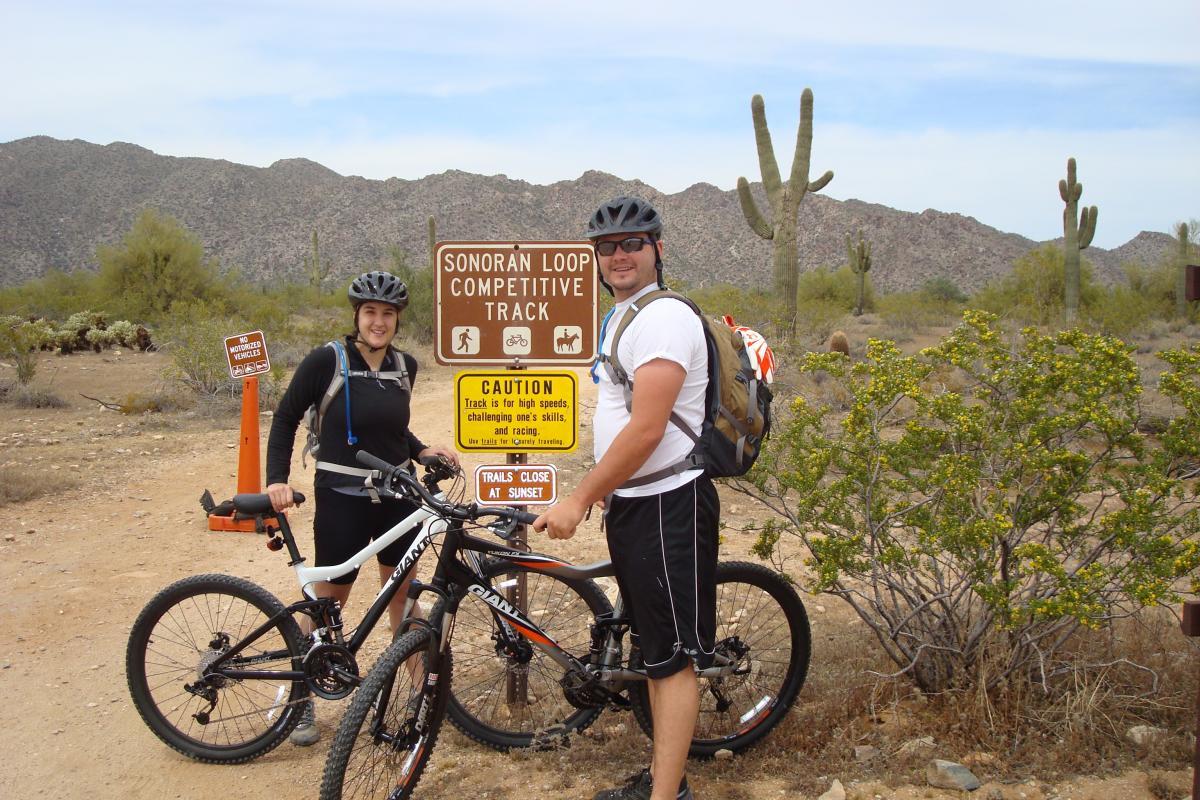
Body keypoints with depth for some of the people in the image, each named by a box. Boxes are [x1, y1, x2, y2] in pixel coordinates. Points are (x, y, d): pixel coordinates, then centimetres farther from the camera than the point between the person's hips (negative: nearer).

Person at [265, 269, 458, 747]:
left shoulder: (404, 366, 4)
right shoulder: (327, 360, -11)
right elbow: (286, 418, -4)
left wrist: (422, 450, 1)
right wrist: (277, 479, -13)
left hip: (396, 494, 4)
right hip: (342, 497, -4)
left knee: (403, 590, 12)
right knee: (329, 598, 5)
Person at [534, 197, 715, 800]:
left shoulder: (663, 316, -16)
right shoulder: (621, 317, 16)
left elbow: (646, 428, -23)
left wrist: (578, 500, -19)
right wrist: (599, 494, 20)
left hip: (667, 505, -10)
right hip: (630, 502, 10)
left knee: (673, 655, -3)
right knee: (655, 648, 17)